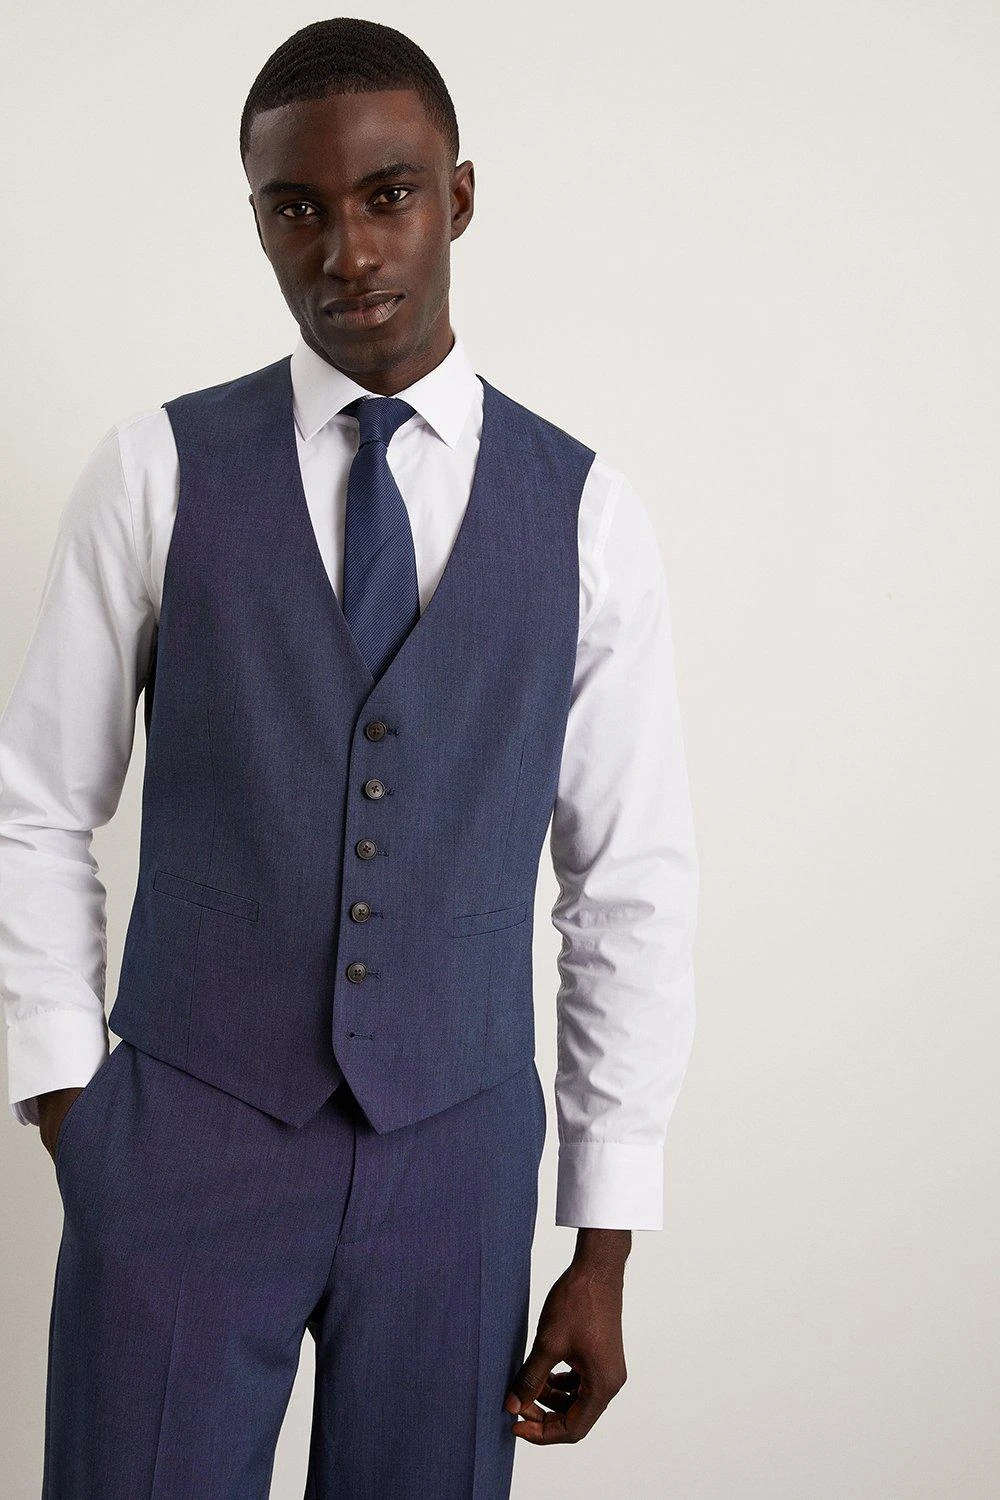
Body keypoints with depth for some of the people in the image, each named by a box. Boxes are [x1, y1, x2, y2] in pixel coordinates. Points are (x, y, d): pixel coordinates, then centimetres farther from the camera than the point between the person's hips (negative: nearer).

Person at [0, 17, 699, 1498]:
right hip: (182, 1137, -1)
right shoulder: (158, 472, -2)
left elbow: (637, 884, 1)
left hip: (458, 1152, 1)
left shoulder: (584, 513, -1)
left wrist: (606, 1249, 2)